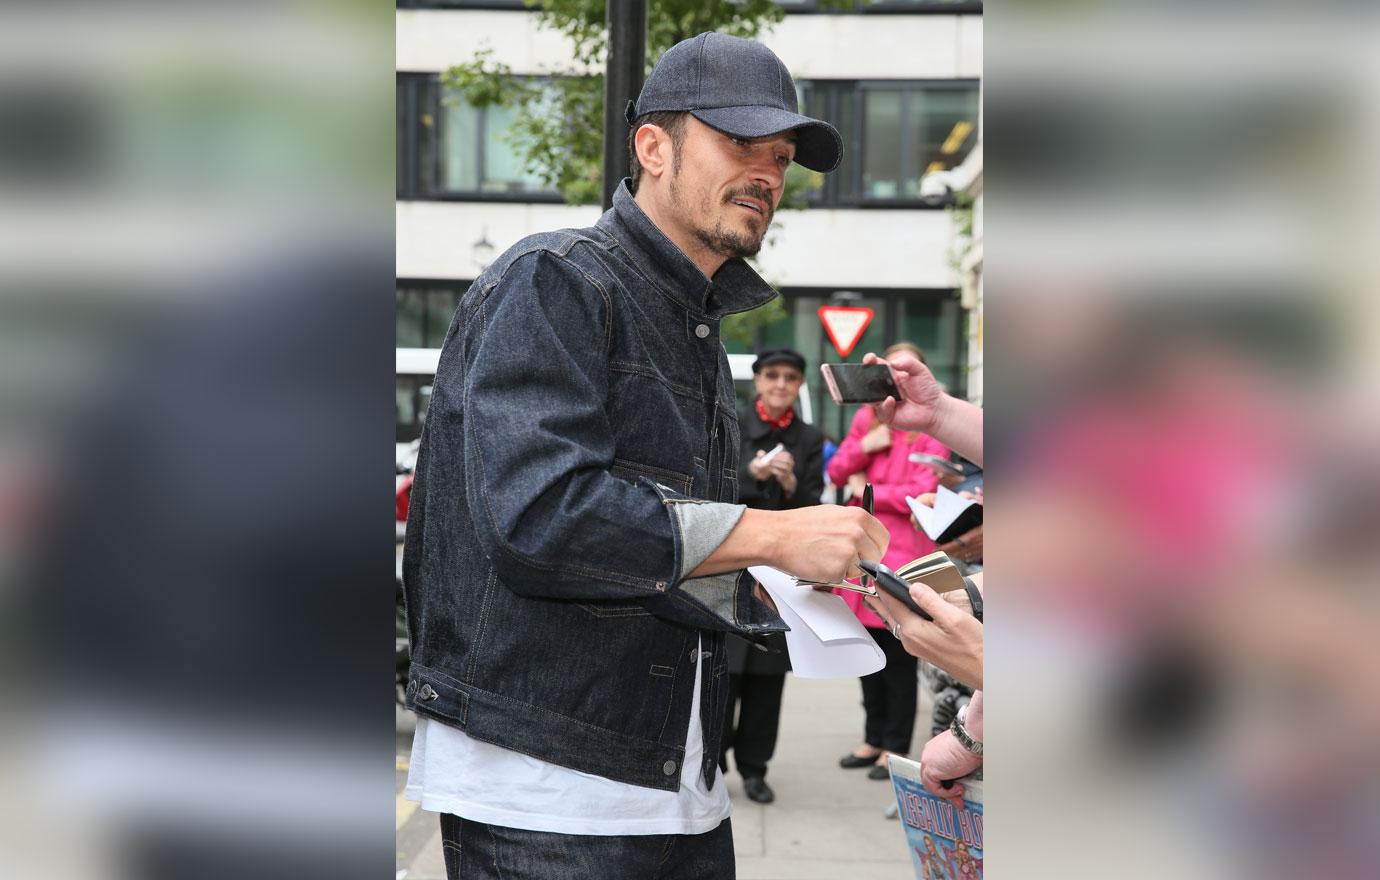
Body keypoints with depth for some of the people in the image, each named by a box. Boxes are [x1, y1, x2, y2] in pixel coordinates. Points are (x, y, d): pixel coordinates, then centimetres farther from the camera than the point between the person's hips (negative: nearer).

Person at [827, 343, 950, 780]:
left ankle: (896, 747, 12)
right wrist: (864, 447, -7)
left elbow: (922, 493, -12)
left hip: (904, 552, -5)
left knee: (899, 657, 1)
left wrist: (866, 491, -7)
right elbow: (836, 472, 10)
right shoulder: (865, 418, 11)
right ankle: (874, 738, 26)